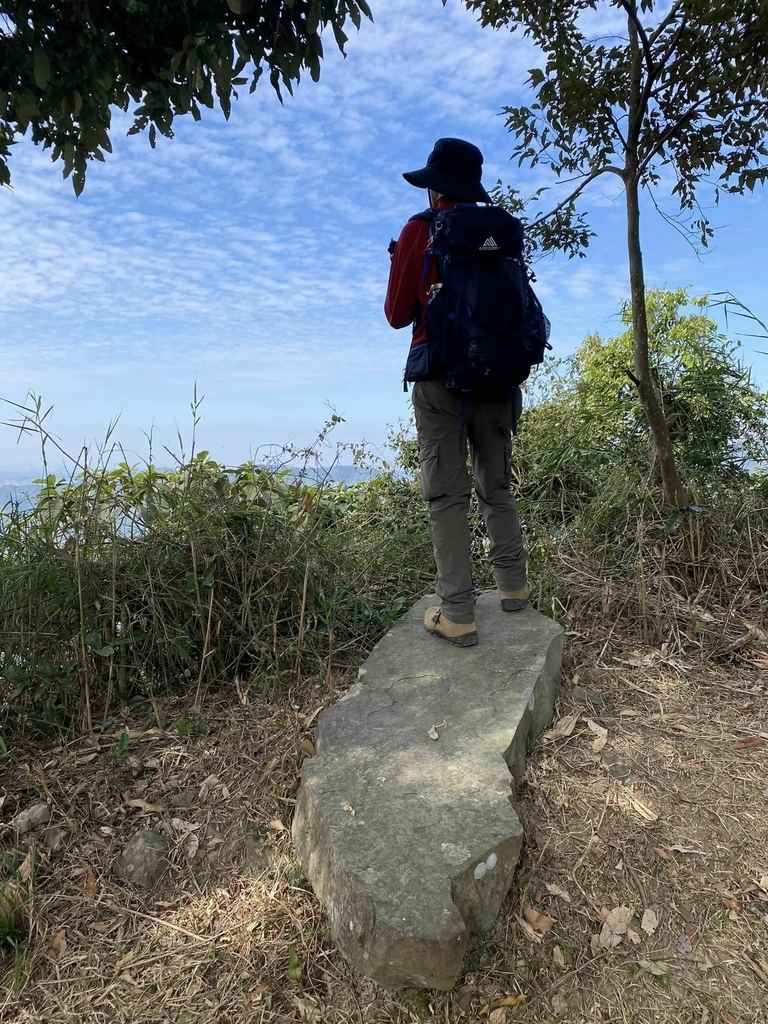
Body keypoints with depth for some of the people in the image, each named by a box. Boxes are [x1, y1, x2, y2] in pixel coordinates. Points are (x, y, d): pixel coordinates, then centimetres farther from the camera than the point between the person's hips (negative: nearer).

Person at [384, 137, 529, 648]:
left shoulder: (420, 232, -3)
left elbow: (397, 314, 0)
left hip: (441, 375, -4)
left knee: (447, 494, -4)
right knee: (497, 485, 15)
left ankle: (458, 615, -6)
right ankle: (513, 585, 22)